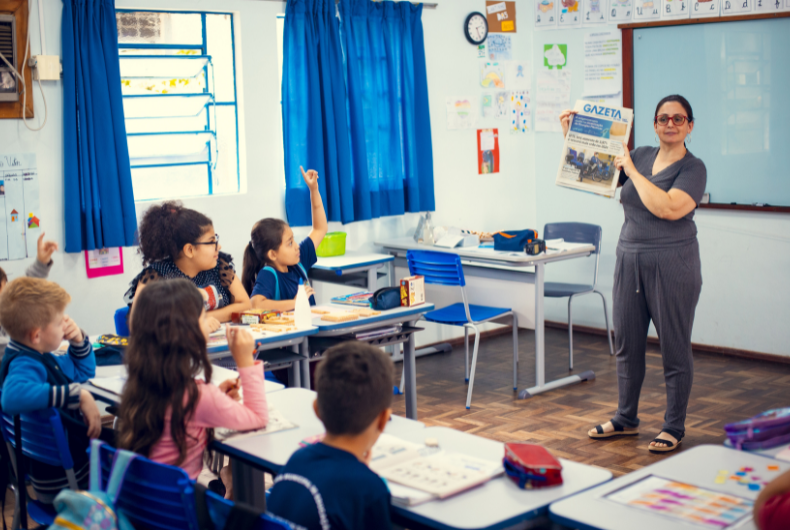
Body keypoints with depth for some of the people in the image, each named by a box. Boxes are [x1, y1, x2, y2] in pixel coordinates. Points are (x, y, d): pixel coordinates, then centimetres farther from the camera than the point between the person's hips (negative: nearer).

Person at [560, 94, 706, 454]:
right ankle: (625, 420, 28)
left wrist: (632, 171, -17)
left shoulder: (693, 168, -7)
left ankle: (674, 428, 16)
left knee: (674, 348, 3)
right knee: (627, 343, 13)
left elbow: (669, 208, -23)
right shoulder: (641, 155, 10)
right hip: (630, 260, 6)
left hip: (672, 265, -6)